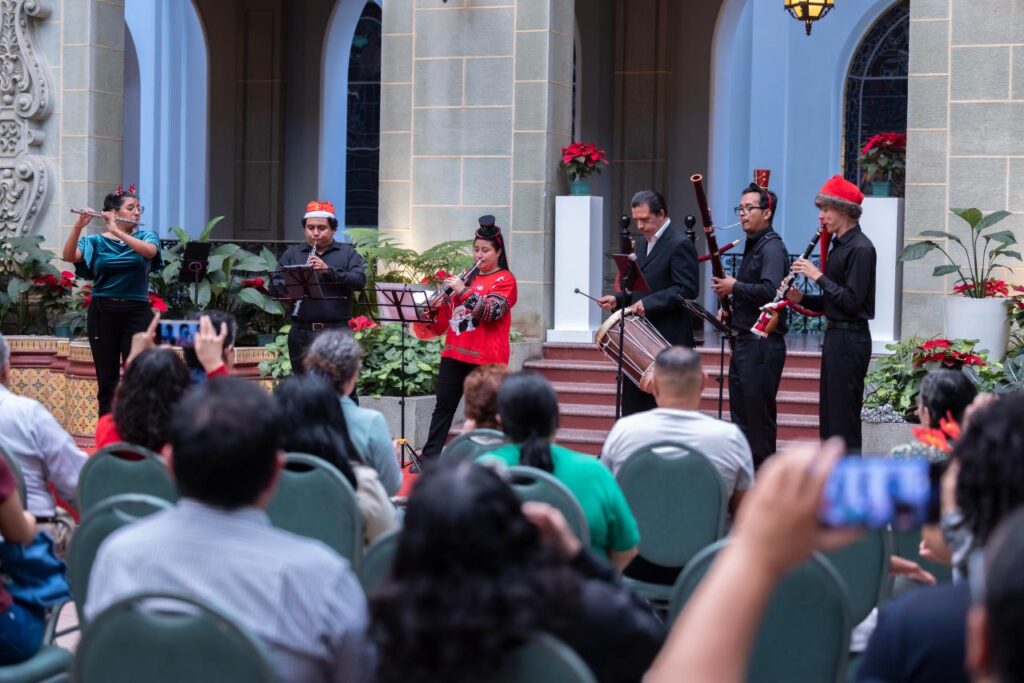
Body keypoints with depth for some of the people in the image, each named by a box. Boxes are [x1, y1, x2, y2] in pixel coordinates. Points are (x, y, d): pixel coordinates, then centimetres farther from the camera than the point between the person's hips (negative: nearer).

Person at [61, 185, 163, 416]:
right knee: (106, 380, 2)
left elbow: (150, 251, -17)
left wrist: (116, 231, -25)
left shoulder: (147, 237, 7)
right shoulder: (96, 241, 5)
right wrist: (78, 226, -27)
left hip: (136, 313, 0)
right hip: (102, 313, 0)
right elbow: (69, 256, -12)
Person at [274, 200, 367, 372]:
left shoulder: (347, 253, 9)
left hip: (337, 332, -2)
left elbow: (360, 280, -5)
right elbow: (275, 284, 6)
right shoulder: (292, 254, 14)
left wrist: (329, 270, -17)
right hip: (302, 332, 2)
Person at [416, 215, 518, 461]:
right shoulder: (467, 277, 17)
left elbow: (491, 311, -18)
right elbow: (447, 312, 22)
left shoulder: (505, 279, -2)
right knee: (444, 405, 5)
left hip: (485, 357, -6)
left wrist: (463, 290, -23)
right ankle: (429, 456, 8)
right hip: (455, 353, 6)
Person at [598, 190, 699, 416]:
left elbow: (687, 290, -19)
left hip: (667, 338, -9)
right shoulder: (644, 243, 16)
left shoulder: (680, 245, -12)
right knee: (633, 403, 8)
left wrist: (648, 303, -25)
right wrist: (618, 299, 5)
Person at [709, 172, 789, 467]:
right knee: (740, 413, 13)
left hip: (763, 344, -10)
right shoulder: (752, 245, 18)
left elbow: (770, 290, -28)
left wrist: (734, 287, -16)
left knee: (757, 414, -7)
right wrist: (730, 309, 11)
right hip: (745, 341, 10)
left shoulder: (772, 247, -13)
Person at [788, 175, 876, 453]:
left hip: (849, 339, -10)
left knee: (843, 415, -7)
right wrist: (802, 298, 3)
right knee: (830, 415, 14)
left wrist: (818, 276, -18)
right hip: (836, 336, 10)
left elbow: (851, 301, -21)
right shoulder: (839, 245, 14)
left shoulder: (859, 249, -15)